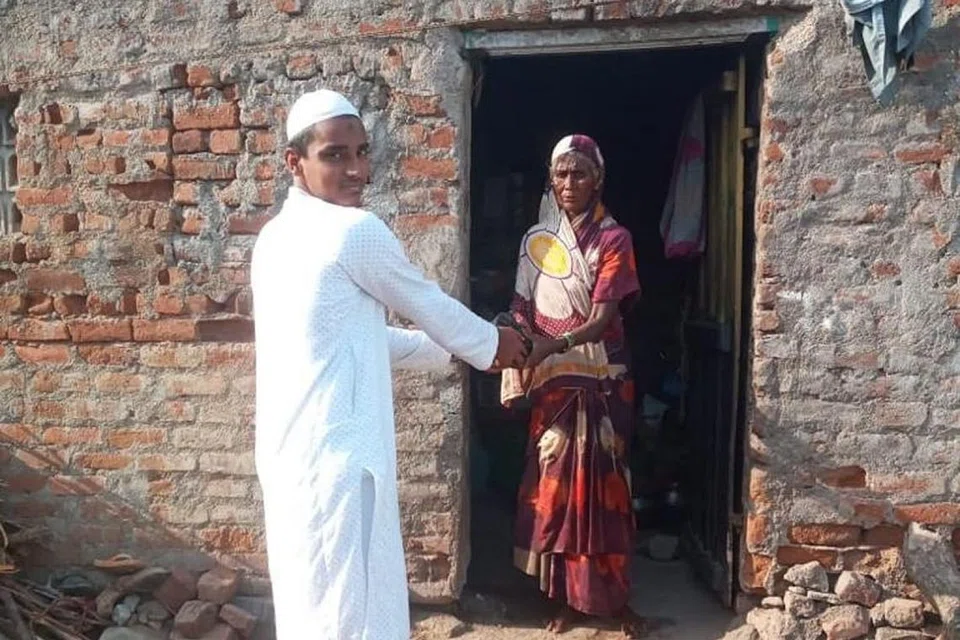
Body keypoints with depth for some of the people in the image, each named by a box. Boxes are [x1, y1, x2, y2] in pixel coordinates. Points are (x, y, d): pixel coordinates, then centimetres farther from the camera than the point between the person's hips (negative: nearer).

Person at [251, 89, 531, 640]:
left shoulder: (278, 236, 13)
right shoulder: (353, 229, -14)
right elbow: (430, 306, -1)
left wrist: (457, 350, 26)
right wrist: (492, 343, 19)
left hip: (297, 456, 10)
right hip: (336, 458, -9)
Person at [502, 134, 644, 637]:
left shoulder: (614, 239, -5)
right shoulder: (536, 239, 5)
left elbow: (603, 319, -16)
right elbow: (522, 311, 5)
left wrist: (558, 344, -33)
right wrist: (519, 367, -9)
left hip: (601, 380, -2)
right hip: (551, 381, 2)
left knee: (603, 482, 3)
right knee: (554, 483, 5)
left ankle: (615, 598, 19)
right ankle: (563, 597, 20)